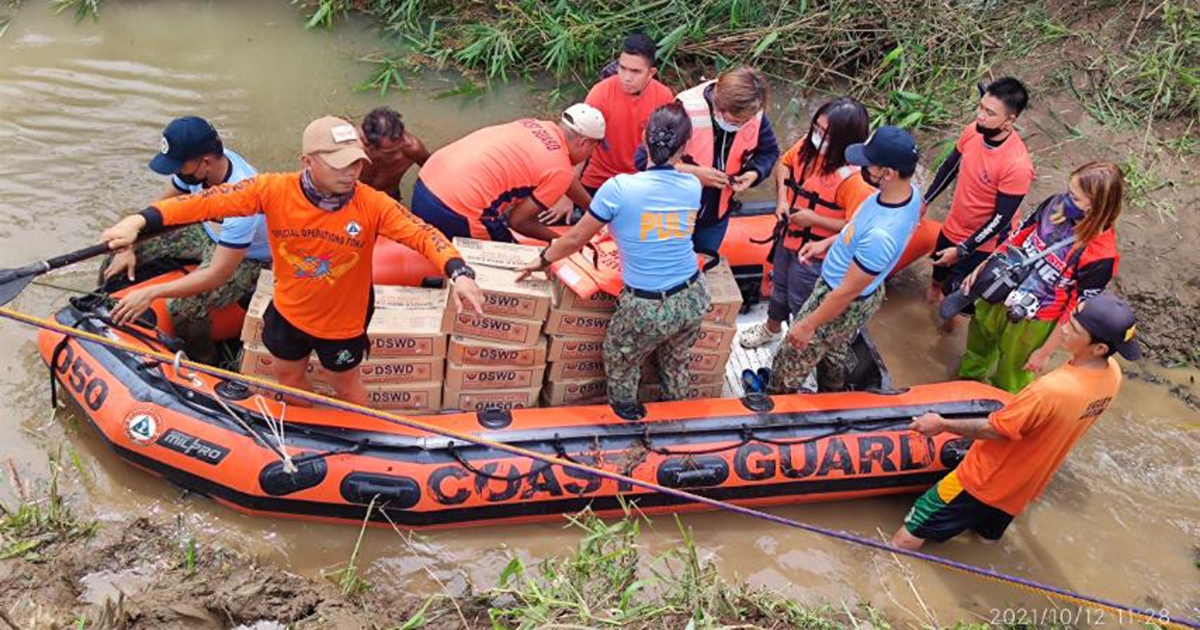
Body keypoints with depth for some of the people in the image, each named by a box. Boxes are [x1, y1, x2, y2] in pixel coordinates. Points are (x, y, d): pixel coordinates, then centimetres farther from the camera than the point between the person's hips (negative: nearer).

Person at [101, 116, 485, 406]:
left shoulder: (372, 205, -27)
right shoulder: (273, 191, -25)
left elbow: (421, 234, -32)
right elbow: (212, 201, -27)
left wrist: (458, 273, -50)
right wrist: (140, 221, -33)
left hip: (344, 321, -3)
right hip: (288, 312, 3)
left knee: (345, 384, 22)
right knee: (289, 376, 28)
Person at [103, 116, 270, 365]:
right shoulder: (195, 164, -19)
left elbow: (218, 274, -37)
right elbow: (163, 205, 2)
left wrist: (150, 294, -39)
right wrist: (129, 248, -3)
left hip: (246, 257, -8)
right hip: (206, 231, 8)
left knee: (183, 308, -31)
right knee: (120, 255, 0)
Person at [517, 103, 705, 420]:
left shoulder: (619, 188, -19)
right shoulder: (693, 187, -5)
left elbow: (575, 240, -7)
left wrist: (542, 261, 11)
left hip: (648, 308, -5)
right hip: (693, 297, 5)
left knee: (620, 363, 25)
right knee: (676, 361, 32)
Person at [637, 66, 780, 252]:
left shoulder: (755, 115, -15)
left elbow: (769, 152, 5)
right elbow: (644, 159, -27)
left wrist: (755, 172, -18)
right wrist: (694, 172, -34)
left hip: (717, 215, 4)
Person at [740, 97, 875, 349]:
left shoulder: (855, 179, -34)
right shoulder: (808, 145, -15)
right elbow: (784, 163, 6)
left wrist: (813, 218, -27)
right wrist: (781, 199, -8)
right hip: (788, 237, 7)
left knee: (801, 304, 16)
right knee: (779, 286, 30)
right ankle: (771, 328, 58)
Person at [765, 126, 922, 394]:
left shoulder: (882, 236, -42)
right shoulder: (909, 191, -16)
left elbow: (847, 292, -29)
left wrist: (809, 325, -17)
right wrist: (828, 243, 7)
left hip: (843, 306, -8)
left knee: (789, 364, 15)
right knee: (833, 354, 33)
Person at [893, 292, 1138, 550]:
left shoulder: (1052, 389, -39)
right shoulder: (1112, 374, -14)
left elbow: (995, 429, -24)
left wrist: (942, 425, -11)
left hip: (985, 481, -8)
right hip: (1026, 487, 8)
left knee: (906, 540, -1)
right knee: (988, 536, 33)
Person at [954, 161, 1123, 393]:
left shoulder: (1100, 256, -32)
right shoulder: (1056, 204, -18)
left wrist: (1045, 352, -12)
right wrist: (981, 269, 1)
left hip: (1032, 322, -5)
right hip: (1000, 296, 5)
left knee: (1010, 382, 23)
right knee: (978, 347, 33)